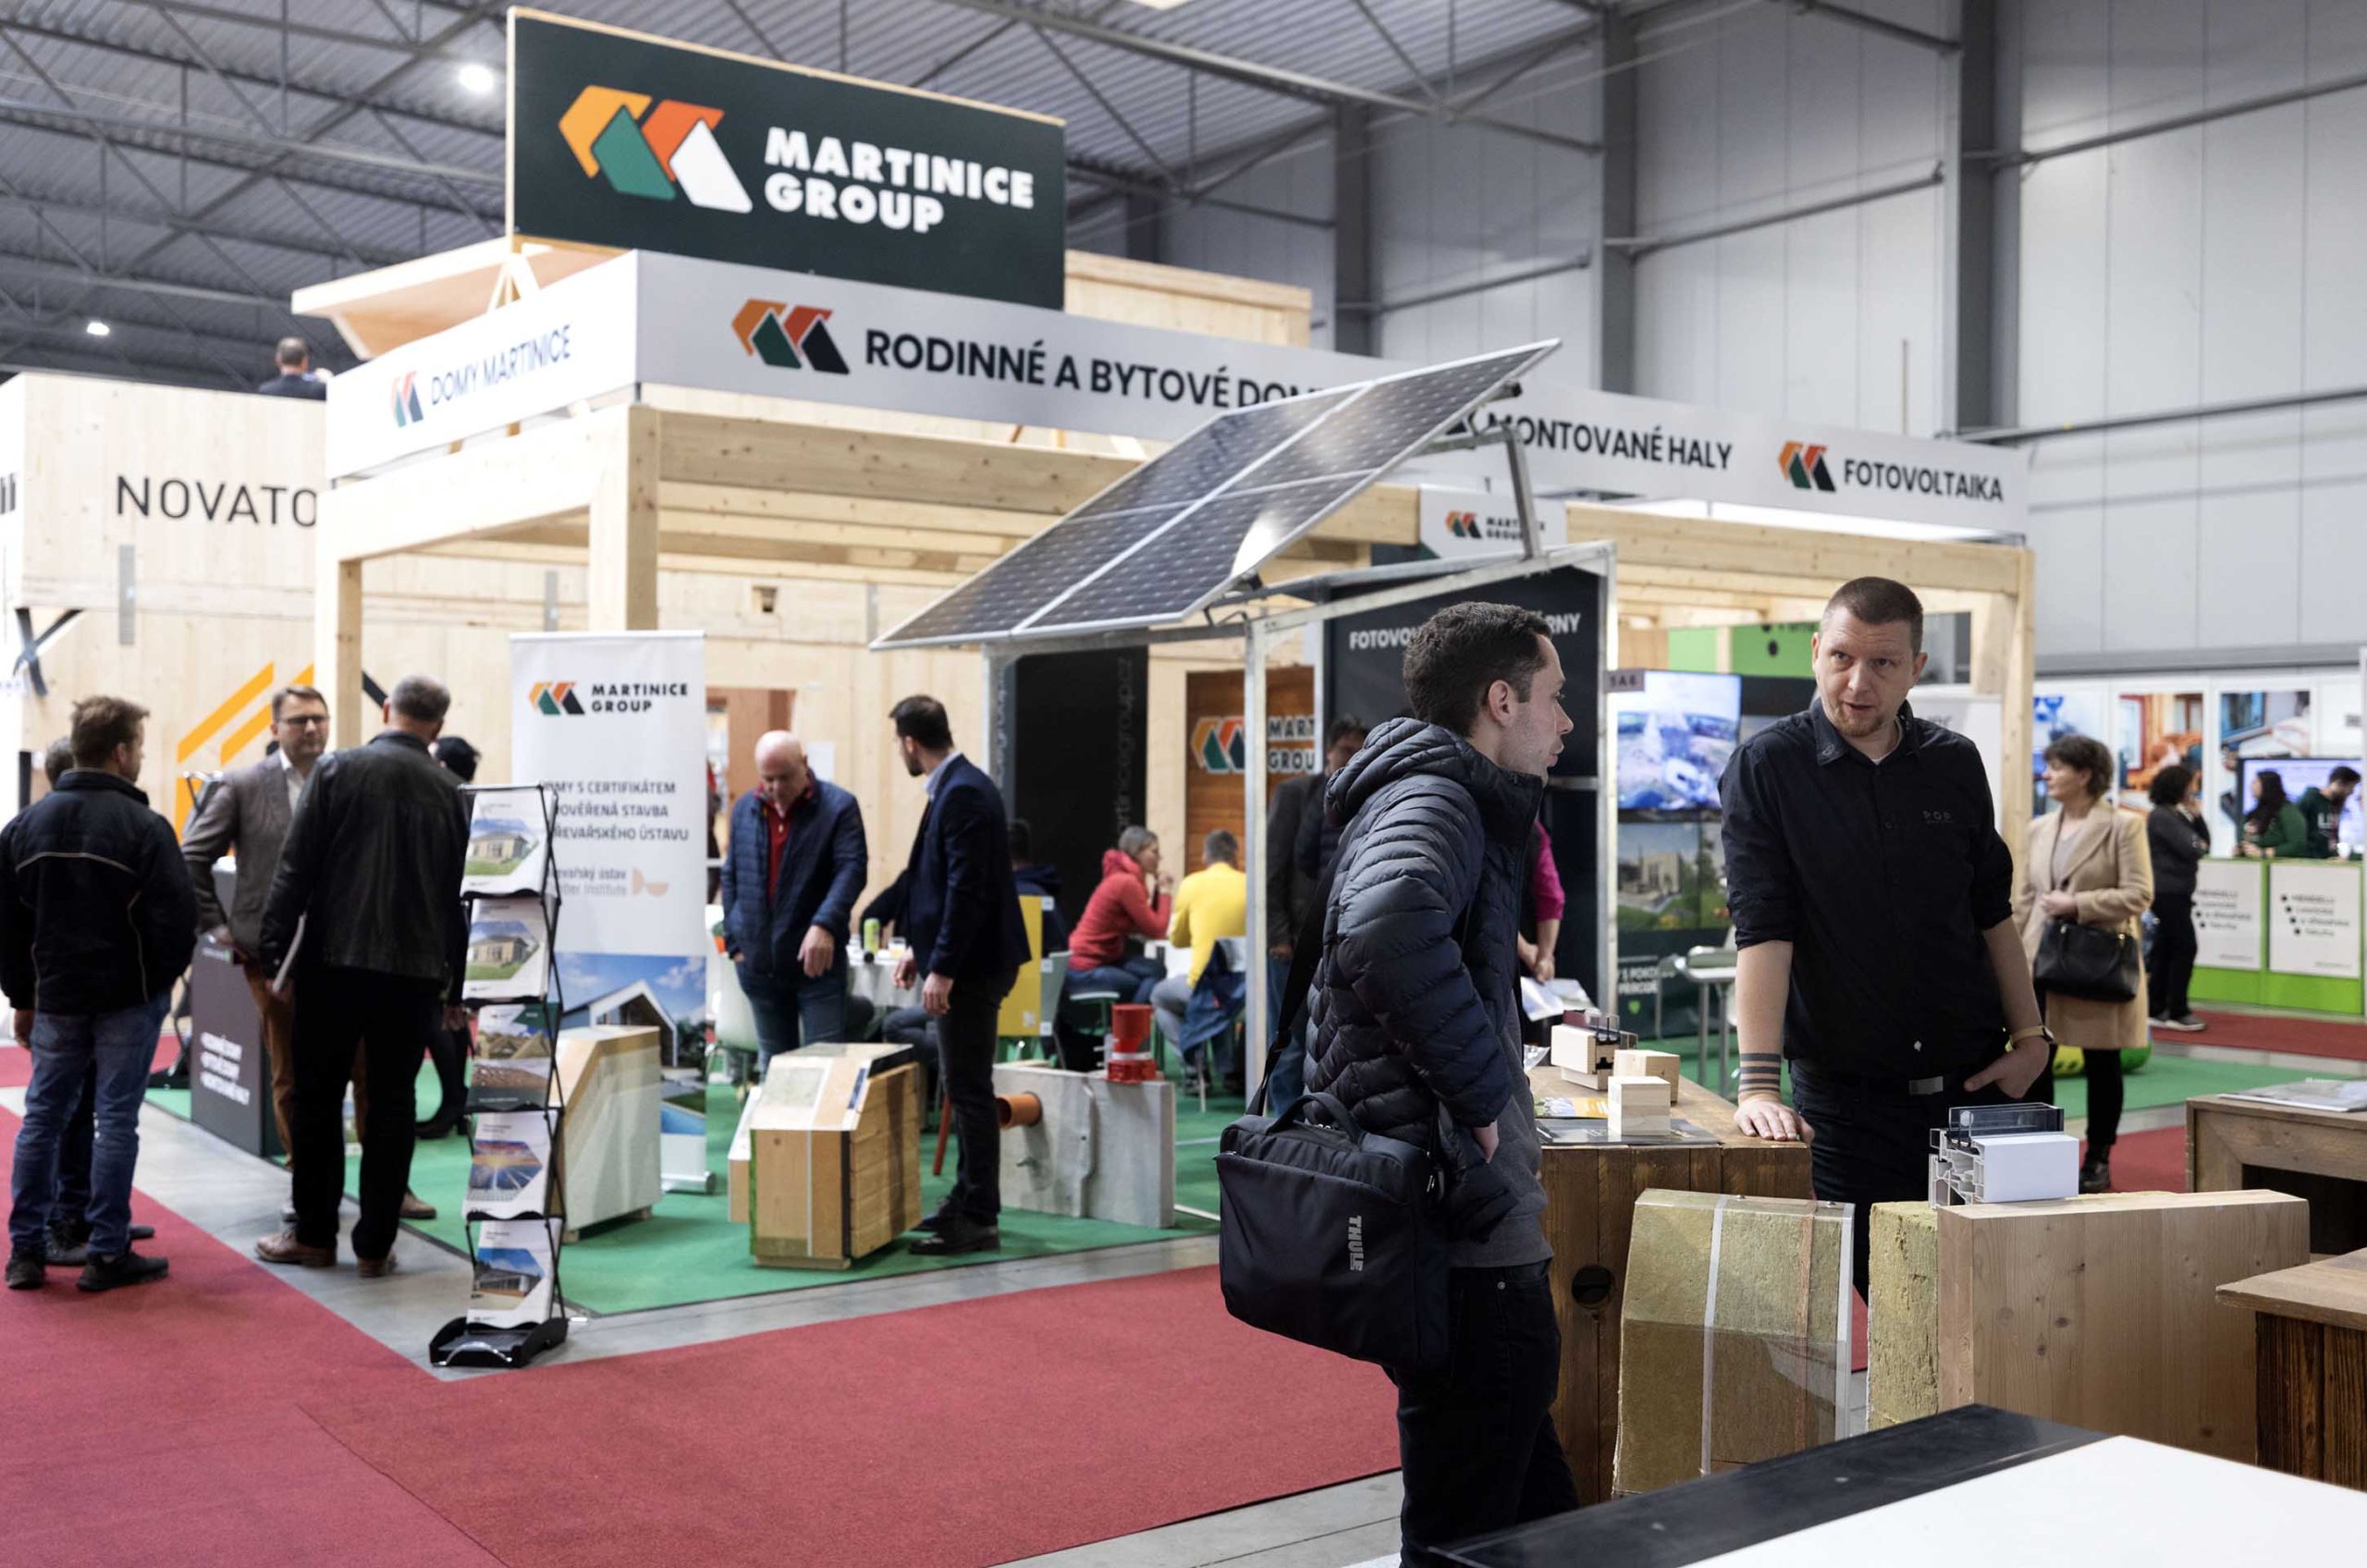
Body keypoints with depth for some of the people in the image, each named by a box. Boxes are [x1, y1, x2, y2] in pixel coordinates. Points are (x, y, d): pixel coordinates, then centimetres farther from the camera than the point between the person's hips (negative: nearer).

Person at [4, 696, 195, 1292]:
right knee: (115, 1120, 1)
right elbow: (178, 916, -17)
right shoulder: (143, 827, -14)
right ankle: (108, 1254, 5)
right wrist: (164, 975, 2)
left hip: (56, 997, 5)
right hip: (129, 997, -5)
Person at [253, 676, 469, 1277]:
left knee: (317, 1099, 10)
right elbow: (460, 895, 8)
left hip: (334, 960, -2)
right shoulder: (450, 793, 4)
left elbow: (297, 865, -6)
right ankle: (375, 1245, 11)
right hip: (414, 972, 2)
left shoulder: (338, 770, -3)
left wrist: (273, 947, 0)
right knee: (393, 1105, 8)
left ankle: (313, 1235, 17)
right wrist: (455, 987, 15)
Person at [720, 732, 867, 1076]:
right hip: (759, 966, 4)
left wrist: (825, 925, -30)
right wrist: (734, 940, 8)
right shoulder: (744, 809, 9)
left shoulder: (839, 806, -6)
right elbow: (731, 877, 15)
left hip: (817, 961, -4)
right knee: (771, 1065, 12)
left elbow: (852, 869, -15)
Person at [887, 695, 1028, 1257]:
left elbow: (967, 888, -23)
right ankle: (968, 1199, 28)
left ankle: (978, 1220, 2)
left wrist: (942, 969, -22)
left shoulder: (963, 793, -18)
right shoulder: (956, 785, 13)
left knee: (969, 1090, -5)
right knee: (965, 1087, 17)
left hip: (971, 964, -11)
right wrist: (918, 946, 20)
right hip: (963, 961, 11)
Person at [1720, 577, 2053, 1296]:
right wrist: (1759, 1081, -21)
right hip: (1844, 1096, -4)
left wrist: (2031, 1037, 6)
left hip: (1974, 1081, 4)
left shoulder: (1956, 765, 7)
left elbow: (1993, 913, 15)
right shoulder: (1766, 769, -6)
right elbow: (1762, 930, -14)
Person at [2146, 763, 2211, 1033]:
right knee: (2185, 947, -9)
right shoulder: (2163, 816, -14)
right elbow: (2192, 849, -21)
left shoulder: (2178, 814, 17)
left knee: (2165, 950, 9)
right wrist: (2199, 846, 1)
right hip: (2168, 891, -10)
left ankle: (2157, 1010, 12)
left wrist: (2197, 816, 1)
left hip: (2175, 891, 10)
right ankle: (2177, 1012, -5)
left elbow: (2204, 843, 13)